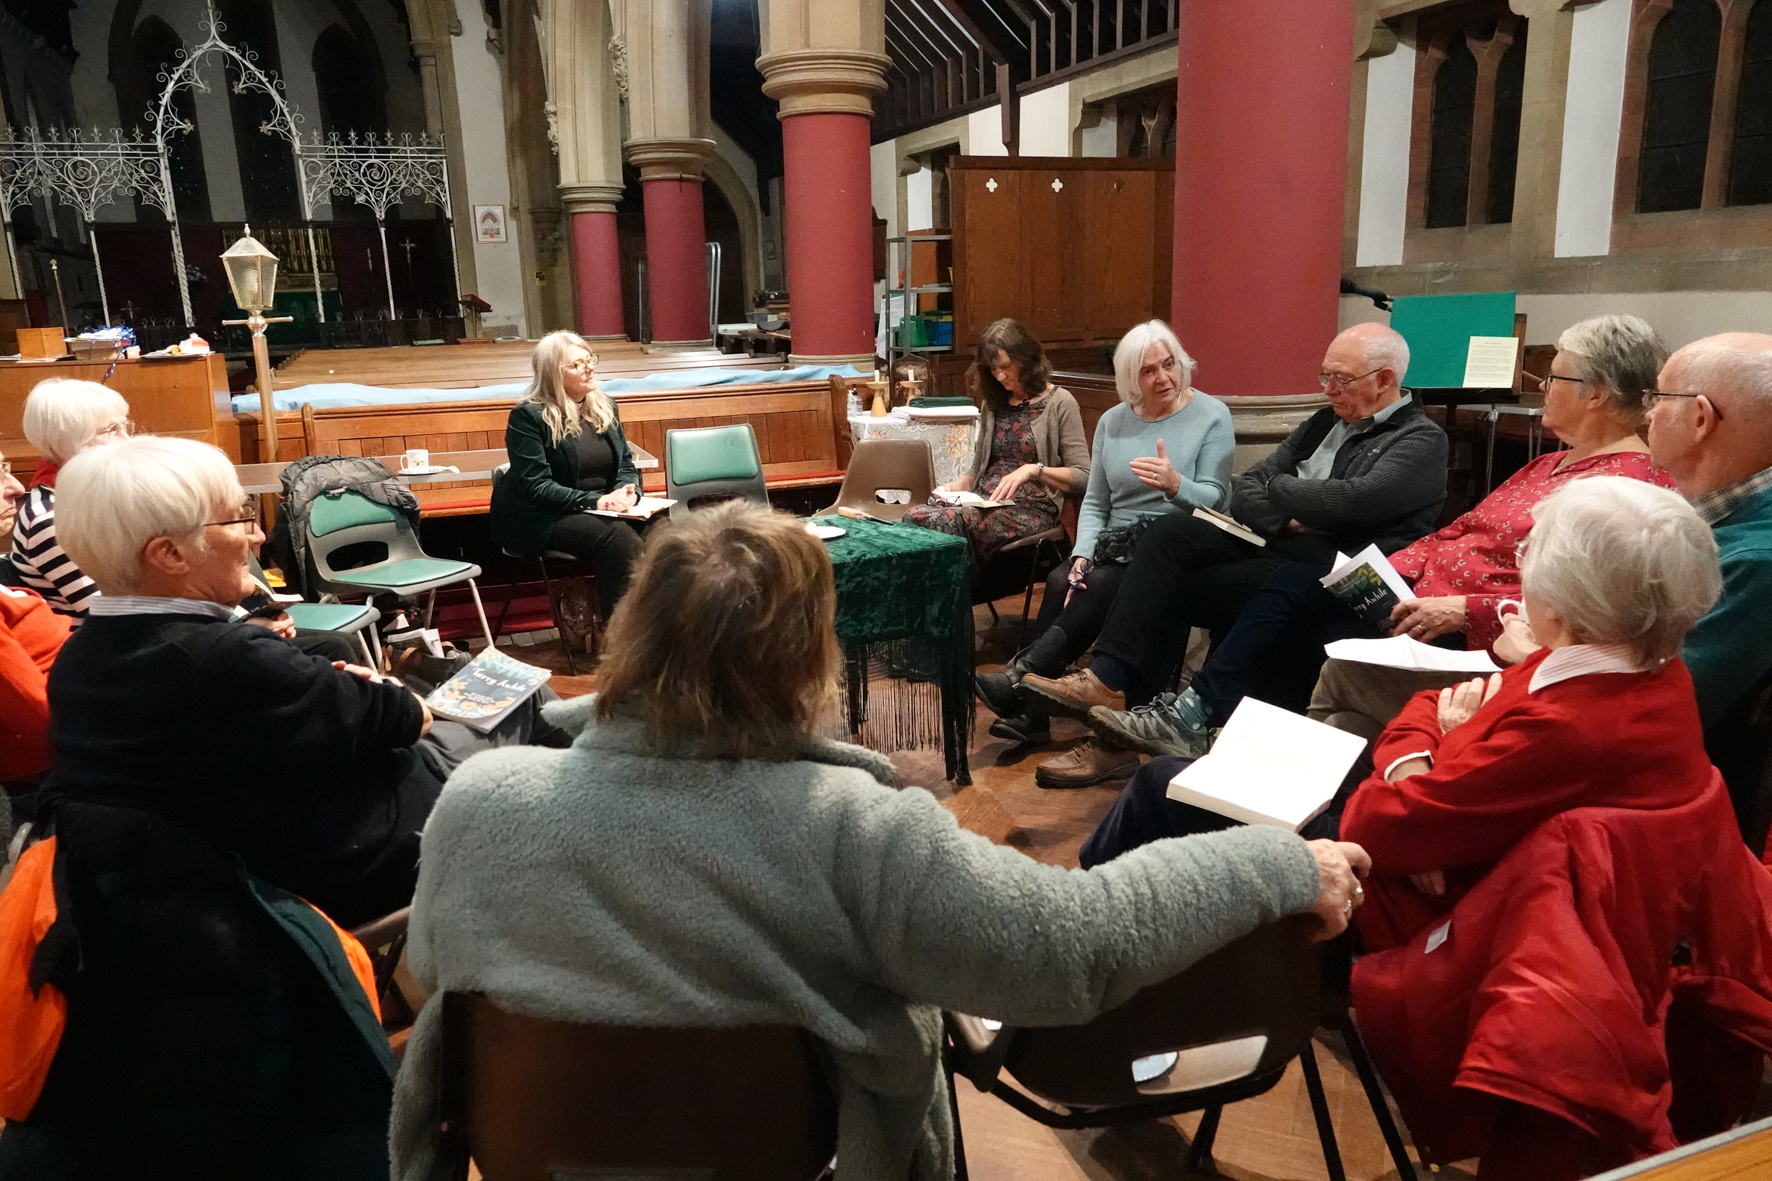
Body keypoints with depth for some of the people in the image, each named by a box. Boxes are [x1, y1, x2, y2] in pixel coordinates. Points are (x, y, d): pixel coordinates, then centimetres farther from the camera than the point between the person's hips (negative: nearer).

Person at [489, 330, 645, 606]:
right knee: (616, 537, -34)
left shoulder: (605, 407, 13)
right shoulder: (527, 416, -7)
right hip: (543, 519, -5)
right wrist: (594, 500, -23)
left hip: (603, 511, 6)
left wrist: (626, 490, -9)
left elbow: (626, 464, 16)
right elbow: (535, 486, -14)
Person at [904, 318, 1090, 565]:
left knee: (942, 522, -34)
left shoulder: (1060, 402, 4)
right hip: (984, 502, 6)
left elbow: (1082, 476, -2)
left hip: (1031, 508, -6)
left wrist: (1034, 469, -16)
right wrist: (958, 485, 4)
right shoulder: (994, 404, 23)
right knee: (915, 516, -28)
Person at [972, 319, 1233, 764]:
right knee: (1061, 581, -26)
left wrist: (1175, 485, -28)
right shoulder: (1113, 422, 13)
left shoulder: (1210, 415, 0)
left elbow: (1214, 499, -7)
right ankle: (1031, 713, -24)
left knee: (1102, 587, -32)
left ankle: (1019, 678, -31)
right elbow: (1094, 503, 11)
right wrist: (1082, 554, -6)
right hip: (1116, 544, 4)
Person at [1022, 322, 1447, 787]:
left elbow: (1355, 499, -20)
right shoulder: (1325, 421, 22)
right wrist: (1286, 517, -7)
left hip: (1333, 575, -7)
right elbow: (1243, 489, 14)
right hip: (1272, 543, 7)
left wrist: (1278, 490, -5)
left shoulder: (1422, 441, 0)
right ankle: (1110, 678, -29)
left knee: (1180, 587, -23)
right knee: (1170, 532, -19)